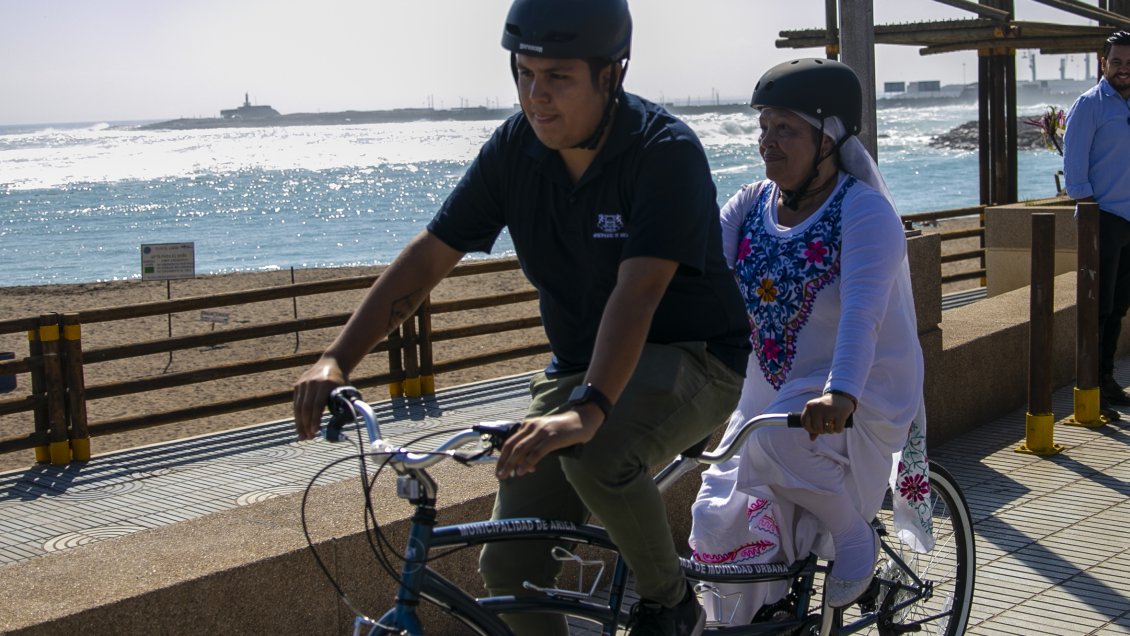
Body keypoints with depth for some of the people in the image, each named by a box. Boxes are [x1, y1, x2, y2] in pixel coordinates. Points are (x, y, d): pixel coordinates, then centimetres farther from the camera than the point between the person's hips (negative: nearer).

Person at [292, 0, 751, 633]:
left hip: (693, 356, -5)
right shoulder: (515, 148, -6)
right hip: (580, 365, 6)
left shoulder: (666, 151, -22)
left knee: (597, 457, -37)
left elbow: (638, 291, -35)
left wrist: (587, 409, -49)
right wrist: (336, 360, -13)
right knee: (511, 569, -4)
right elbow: (429, 255, -5)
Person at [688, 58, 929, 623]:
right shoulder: (751, 205, 3)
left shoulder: (865, 210, -14)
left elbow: (862, 307, -30)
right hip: (768, 395, 6)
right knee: (720, 524, -6)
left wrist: (840, 395, -46)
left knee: (775, 441, -35)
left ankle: (853, 534, -7)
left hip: (859, 400, -6)